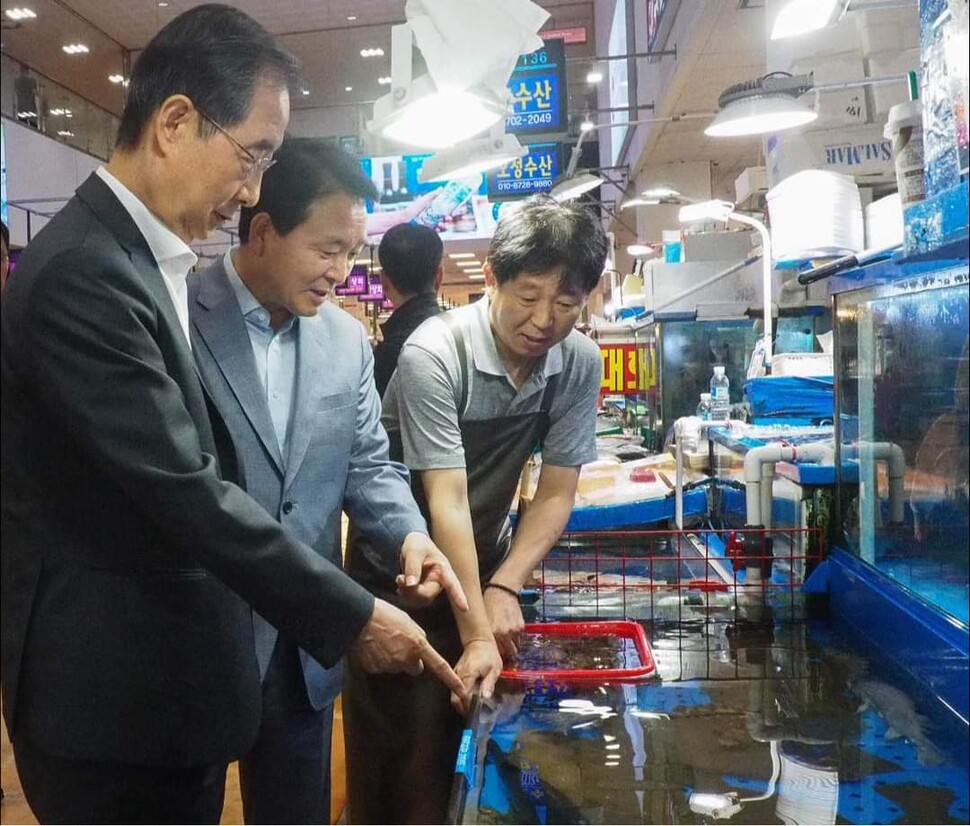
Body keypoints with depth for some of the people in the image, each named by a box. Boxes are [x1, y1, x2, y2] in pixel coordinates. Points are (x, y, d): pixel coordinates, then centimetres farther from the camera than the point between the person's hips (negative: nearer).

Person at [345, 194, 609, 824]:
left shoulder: (580, 362, -11)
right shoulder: (435, 353, -26)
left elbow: (556, 494, -8)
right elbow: (447, 500, -29)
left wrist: (504, 587, -20)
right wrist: (477, 635, -32)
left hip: (487, 564, 4)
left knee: (474, 738, 13)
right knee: (397, 749, 3)